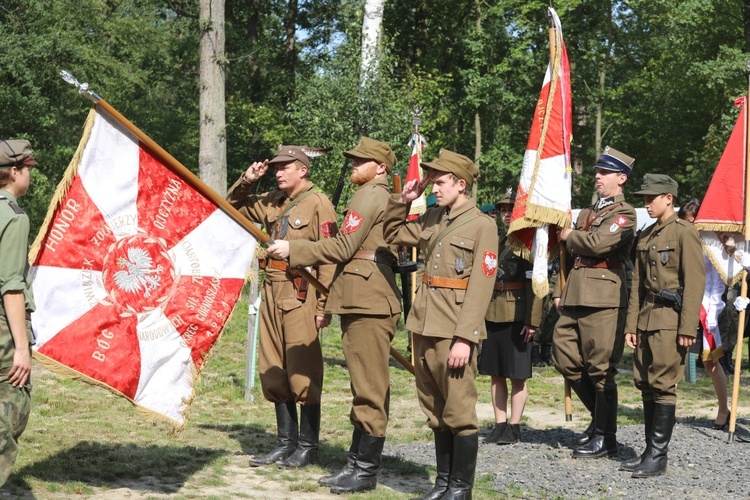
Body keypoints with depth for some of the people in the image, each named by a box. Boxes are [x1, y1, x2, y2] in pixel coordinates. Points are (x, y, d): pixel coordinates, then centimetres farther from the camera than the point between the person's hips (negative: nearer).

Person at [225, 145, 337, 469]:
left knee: (303, 372, -2)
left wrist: (323, 305, -17)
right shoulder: (273, 202, 14)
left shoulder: (318, 204, -8)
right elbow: (233, 207, 27)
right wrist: (246, 182, 8)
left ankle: (308, 447, 7)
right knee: (273, 372, 11)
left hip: (300, 294, -8)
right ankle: (286, 443, 20)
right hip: (272, 291, 8)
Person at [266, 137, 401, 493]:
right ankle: (356, 463, 18)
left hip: (368, 304, -11)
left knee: (369, 389, -7)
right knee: (364, 387, 12)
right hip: (362, 301, 11)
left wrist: (292, 249, -8)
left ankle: (366, 471, -3)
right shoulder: (384, 198, 22)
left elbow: (342, 248, -15)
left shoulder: (369, 196, -9)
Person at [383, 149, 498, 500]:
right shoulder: (432, 220, 12)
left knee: (459, 411, -1)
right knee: (435, 411, 13)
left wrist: (465, 339, -19)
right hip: (424, 327, 7)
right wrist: (403, 201, 11)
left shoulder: (482, 226, -7)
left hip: (455, 333, -7)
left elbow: (480, 288, -13)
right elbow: (392, 234, 27)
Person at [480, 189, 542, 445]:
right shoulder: (499, 242, 18)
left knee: (517, 375, 0)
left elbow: (534, 284, -13)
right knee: (496, 374, 9)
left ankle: (514, 427, 6)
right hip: (493, 315, 7)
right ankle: (500, 425, 16)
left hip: (517, 316, -7)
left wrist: (531, 320, -19)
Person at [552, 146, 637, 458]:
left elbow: (598, 244, -19)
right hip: (575, 300, 9)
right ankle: (599, 416, 24)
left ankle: (605, 437, 4)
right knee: (565, 360, 9)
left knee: (600, 368, -5)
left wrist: (569, 236, -2)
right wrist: (559, 292, 15)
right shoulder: (587, 213, 23)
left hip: (603, 301, -9)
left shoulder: (624, 214, -4)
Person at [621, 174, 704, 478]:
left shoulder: (684, 232, -7)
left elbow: (695, 283, -12)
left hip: (671, 319, -8)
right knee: (645, 385, 9)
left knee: (663, 385, -7)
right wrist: (631, 325, 12)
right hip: (646, 319, 8)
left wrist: (688, 328, -17)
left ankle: (658, 457, -3)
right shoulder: (645, 236, 16)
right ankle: (650, 451, 16)